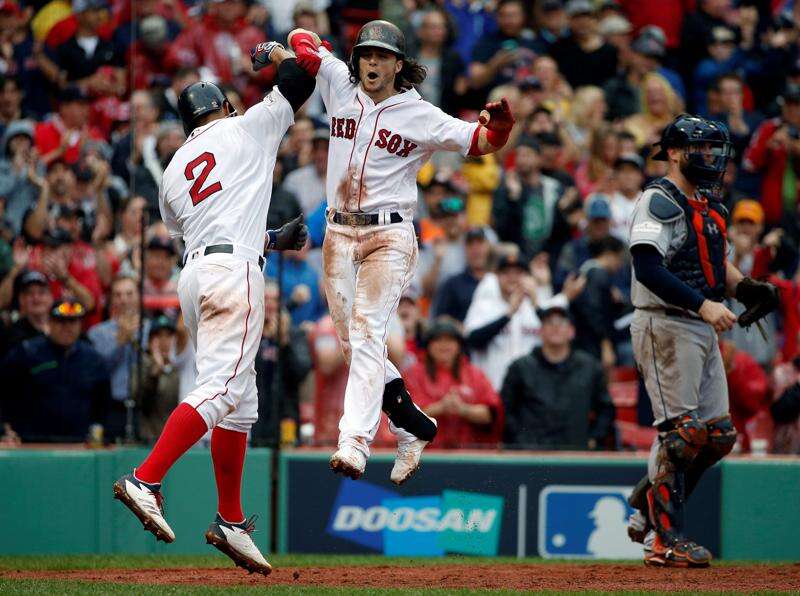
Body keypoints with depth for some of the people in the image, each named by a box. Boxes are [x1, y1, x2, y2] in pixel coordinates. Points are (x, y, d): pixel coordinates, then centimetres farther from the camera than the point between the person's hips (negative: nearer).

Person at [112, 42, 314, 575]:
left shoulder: (174, 172, 23)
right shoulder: (244, 129, 9)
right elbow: (300, 79, 12)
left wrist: (272, 239, 40)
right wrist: (276, 52, 33)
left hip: (194, 272, 8)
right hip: (234, 271, -8)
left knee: (240, 400, 13)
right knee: (221, 389, -16)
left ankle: (232, 522, 14)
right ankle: (145, 480, -31)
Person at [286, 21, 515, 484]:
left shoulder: (421, 116, -4)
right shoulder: (341, 85, 7)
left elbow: (482, 142, -5)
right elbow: (302, 41, 22)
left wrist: (501, 124, -22)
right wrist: (310, 46, 5)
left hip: (389, 236, -5)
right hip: (339, 234, 5)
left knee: (366, 333, -20)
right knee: (353, 342, 6)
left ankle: (355, 445, -32)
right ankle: (414, 427, 23)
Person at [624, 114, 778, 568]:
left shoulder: (708, 207, 19)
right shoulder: (661, 200, -11)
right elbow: (648, 268, -22)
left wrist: (745, 287, 5)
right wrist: (703, 304, -27)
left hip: (702, 330, 9)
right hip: (665, 325, -9)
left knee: (718, 434, 8)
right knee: (681, 431, -11)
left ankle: (648, 515, 19)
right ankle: (665, 539, -7)